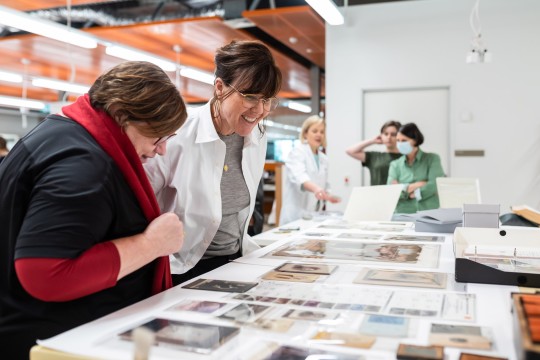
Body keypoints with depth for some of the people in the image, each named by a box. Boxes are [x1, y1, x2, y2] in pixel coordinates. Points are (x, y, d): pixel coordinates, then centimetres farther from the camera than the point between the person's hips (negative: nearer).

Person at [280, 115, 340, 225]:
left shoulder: (324, 159, 13)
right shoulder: (297, 152, -7)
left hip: (314, 215, 6)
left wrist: (328, 196, -2)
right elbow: (299, 176, -26)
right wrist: (315, 188, -45)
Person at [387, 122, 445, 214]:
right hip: (403, 214, 1)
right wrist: (414, 186, -11)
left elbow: (436, 184, -6)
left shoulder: (432, 159, 7)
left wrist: (405, 190, -6)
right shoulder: (395, 165, 12)